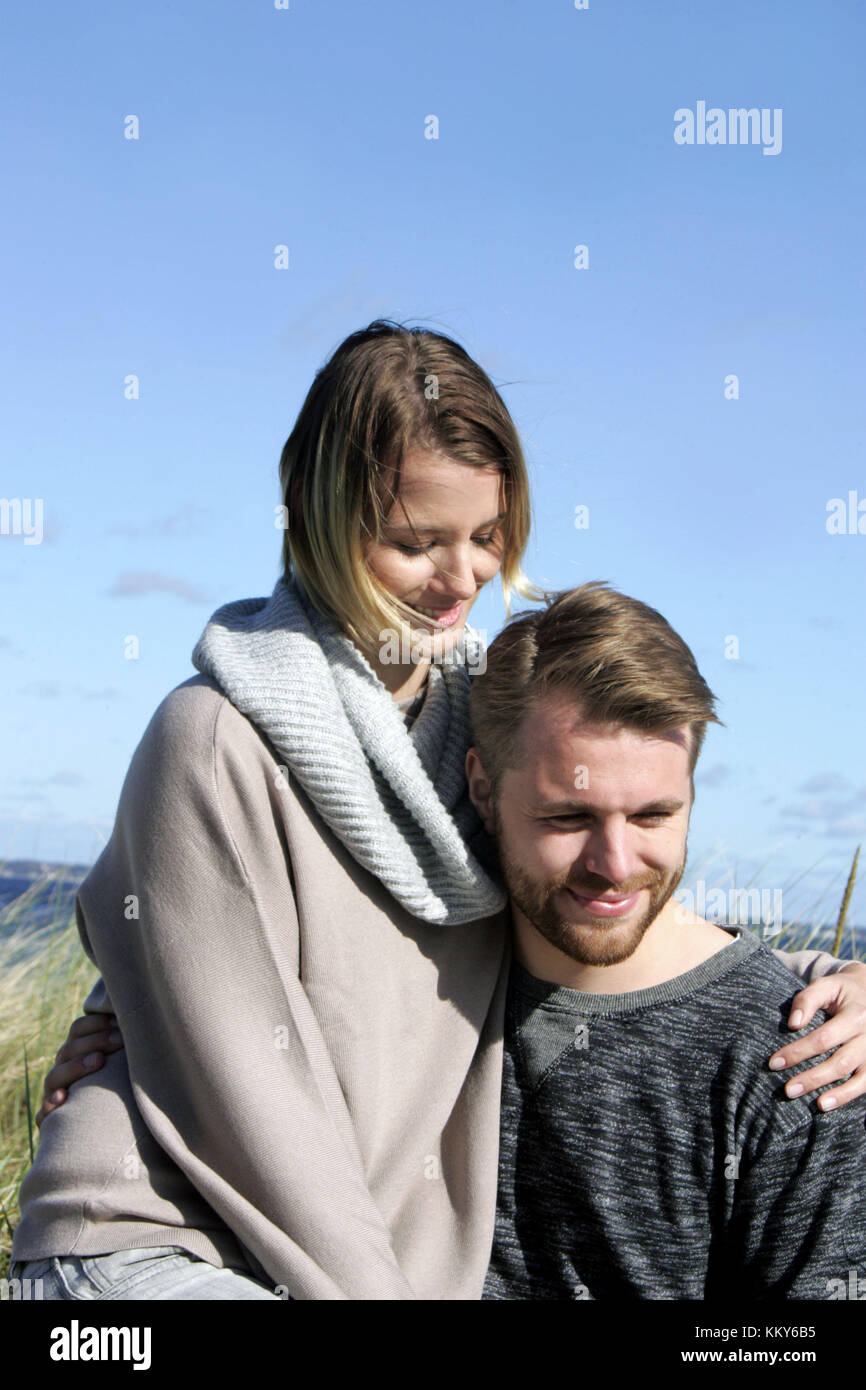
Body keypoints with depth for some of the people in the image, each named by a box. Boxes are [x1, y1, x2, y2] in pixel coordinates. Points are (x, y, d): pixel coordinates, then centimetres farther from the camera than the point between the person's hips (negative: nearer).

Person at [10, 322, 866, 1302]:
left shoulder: (484, 706, 4)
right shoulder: (217, 740, -15)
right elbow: (249, 1079, -14)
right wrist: (365, 1289, -12)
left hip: (391, 1249, 6)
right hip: (161, 1244, -6)